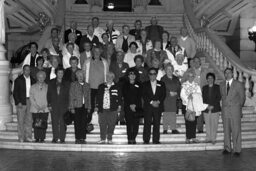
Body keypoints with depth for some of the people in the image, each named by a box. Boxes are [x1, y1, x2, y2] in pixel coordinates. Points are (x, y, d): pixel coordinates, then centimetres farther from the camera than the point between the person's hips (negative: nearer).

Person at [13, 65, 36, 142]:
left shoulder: (32, 80, 10)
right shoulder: (18, 80, 1)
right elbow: (15, 92, -1)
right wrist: (18, 102, -10)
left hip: (30, 101, 3)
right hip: (21, 102, -3)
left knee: (29, 120, 2)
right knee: (21, 120, -2)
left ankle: (28, 137, 7)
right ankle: (21, 137, 3)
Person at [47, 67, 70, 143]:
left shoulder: (66, 84, 8)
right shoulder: (51, 83, 11)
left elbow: (68, 95, 5)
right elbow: (48, 94, 9)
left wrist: (67, 105, -4)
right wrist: (49, 104, 0)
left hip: (63, 106, -1)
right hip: (54, 106, 1)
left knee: (62, 122, -4)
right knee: (54, 122, 0)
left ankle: (62, 138, 0)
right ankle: (55, 138, 5)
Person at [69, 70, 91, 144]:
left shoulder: (87, 85, 14)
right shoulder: (73, 84, 5)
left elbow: (89, 97, 13)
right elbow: (71, 96, 2)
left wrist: (89, 107, 7)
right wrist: (72, 107, -6)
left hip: (85, 106, 2)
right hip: (77, 106, -2)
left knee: (84, 122, -1)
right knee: (77, 123, -2)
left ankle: (83, 138, 5)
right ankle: (77, 139, 4)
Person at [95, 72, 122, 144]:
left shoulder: (116, 87, 7)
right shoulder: (101, 86, 12)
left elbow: (119, 98, 7)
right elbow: (98, 97, 13)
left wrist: (119, 106, -2)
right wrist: (97, 106, 7)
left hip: (112, 110, -1)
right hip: (102, 109, 2)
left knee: (111, 124, -1)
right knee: (102, 124, 1)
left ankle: (109, 139, 9)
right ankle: (102, 139, 9)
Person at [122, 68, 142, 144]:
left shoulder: (138, 85, 9)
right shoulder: (125, 85, 10)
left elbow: (139, 96, 2)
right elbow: (124, 96, 2)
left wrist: (135, 105, -9)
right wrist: (130, 105, -8)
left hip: (137, 107, 0)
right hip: (127, 107, 0)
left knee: (136, 124, -4)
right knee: (129, 123, -4)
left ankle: (134, 138, 3)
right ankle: (129, 139, -1)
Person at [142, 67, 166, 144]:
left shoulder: (161, 84, 14)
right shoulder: (145, 84, 11)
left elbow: (163, 95, 4)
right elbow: (144, 96, 0)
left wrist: (158, 101, -12)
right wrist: (151, 102, -11)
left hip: (158, 107, 1)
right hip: (148, 107, -1)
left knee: (157, 124, -2)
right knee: (147, 124, -4)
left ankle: (156, 140, 3)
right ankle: (146, 140, -1)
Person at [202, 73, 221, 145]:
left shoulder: (217, 87, 6)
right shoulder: (204, 87, 14)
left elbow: (219, 98, 0)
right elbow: (203, 98, 9)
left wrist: (213, 105, -10)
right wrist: (207, 105, -7)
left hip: (215, 108, -2)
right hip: (206, 109, 2)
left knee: (214, 124, -3)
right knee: (207, 124, 1)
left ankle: (213, 139, 3)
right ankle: (208, 138, 8)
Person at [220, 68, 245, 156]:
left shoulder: (238, 84, 1)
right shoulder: (222, 85, 11)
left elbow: (242, 97, 7)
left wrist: (238, 107, 10)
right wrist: (225, 105, 7)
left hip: (235, 110, -3)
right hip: (225, 111, 3)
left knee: (236, 131, -3)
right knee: (226, 130, 6)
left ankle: (237, 150, 5)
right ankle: (227, 148, 15)